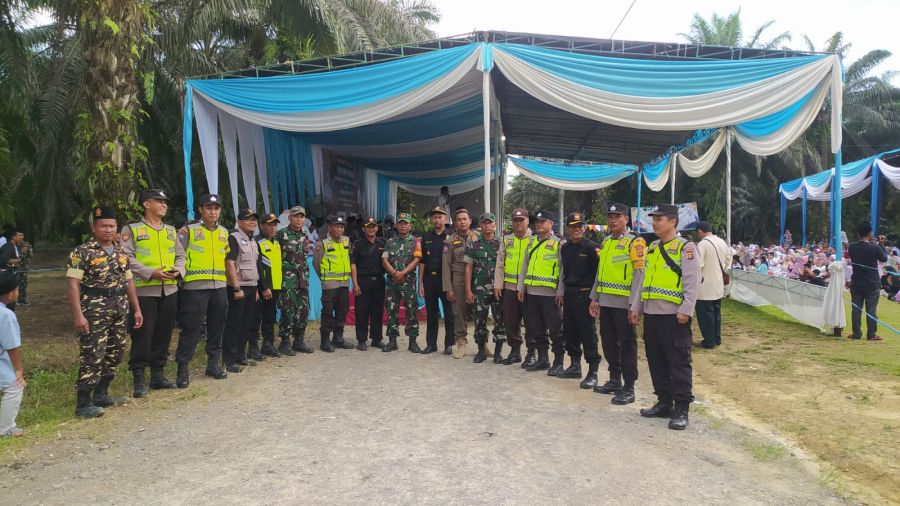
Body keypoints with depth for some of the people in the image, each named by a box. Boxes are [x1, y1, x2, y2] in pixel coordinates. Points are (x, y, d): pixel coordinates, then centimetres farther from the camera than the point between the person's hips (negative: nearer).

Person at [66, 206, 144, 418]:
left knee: (115, 353, 12)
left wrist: (136, 309, 14)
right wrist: (78, 315, -20)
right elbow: (72, 285, -12)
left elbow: (128, 282, 19)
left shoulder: (121, 252, 14)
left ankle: (101, 394, 25)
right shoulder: (82, 252, -7)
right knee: (93, 356, -9)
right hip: (95, 310, -7)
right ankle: (83, 403, -1)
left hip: (120, 309, 7)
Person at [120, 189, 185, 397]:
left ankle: (158, 375, 20)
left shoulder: (171, 230, 16)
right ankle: (139, 379, 5)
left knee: (164, 333, 10)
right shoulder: (132, 229, -1)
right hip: (144, 290, -5)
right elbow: (127, 258, -10)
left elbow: (180, 255, 18)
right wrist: (151, 273, -18)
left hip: (169, 290, 6)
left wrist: (178, 270, -2)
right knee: (142, 335, -3)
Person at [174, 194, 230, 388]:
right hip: (195, 287, -5)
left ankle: (213, 363, 23)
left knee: (217, 327, 10)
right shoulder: (188, 230, -1)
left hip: (219, 287, 5)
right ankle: (182, 369, 3)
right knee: (191, 328, -5)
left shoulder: (224, 232, 15)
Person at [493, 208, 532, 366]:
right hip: (509, 287, 4)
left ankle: (531, 353, 13)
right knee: (510, 321, 9)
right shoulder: (506, 240, 12)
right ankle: (515, 351, 22)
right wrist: (498, 285, 5)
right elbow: (500, 264, 11)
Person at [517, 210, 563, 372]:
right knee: (536, 328, 12)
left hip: (549, 292, -6)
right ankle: (542, 359, 23)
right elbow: (525, 266, 18)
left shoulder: (558, 243, -4)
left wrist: (561, 292, -13)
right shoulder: (531, 242, 15)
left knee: (555, 329, 1)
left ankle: (558, 361, 11)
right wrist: (521, 287, 13)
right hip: (532, 291, 6)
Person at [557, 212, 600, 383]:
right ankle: (575, 366, 27)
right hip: (569, 294, 7)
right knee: (569, 332, 13)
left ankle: (593, 372, 2)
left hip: (585, 295, -7)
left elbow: (599, 272, -8)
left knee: (588, 334, -5)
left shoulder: (591, 247, -8)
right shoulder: (564, 247, 11)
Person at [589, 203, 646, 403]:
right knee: (609, 342, 14)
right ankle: (615, 380, 27)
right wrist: (594, 298, 16)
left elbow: (639, 274, -14)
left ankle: (628, 388, 5)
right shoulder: (606, 242, 15)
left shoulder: (635, 242, -9)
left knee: (627, 344, -1)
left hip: (624, 302, -8)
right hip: (605, 302, 8)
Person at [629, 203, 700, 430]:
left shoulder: (686, 247, -6)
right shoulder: (652, 248, 15)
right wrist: (636, 307, 14)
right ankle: (664, 402, 24)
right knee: (656, 361, 13)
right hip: (651, 314, 8)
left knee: (679, 363, -1)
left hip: (674, 316, -7)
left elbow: (692, 283, -12)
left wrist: (685, 311, -18)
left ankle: (681, 409, 6)